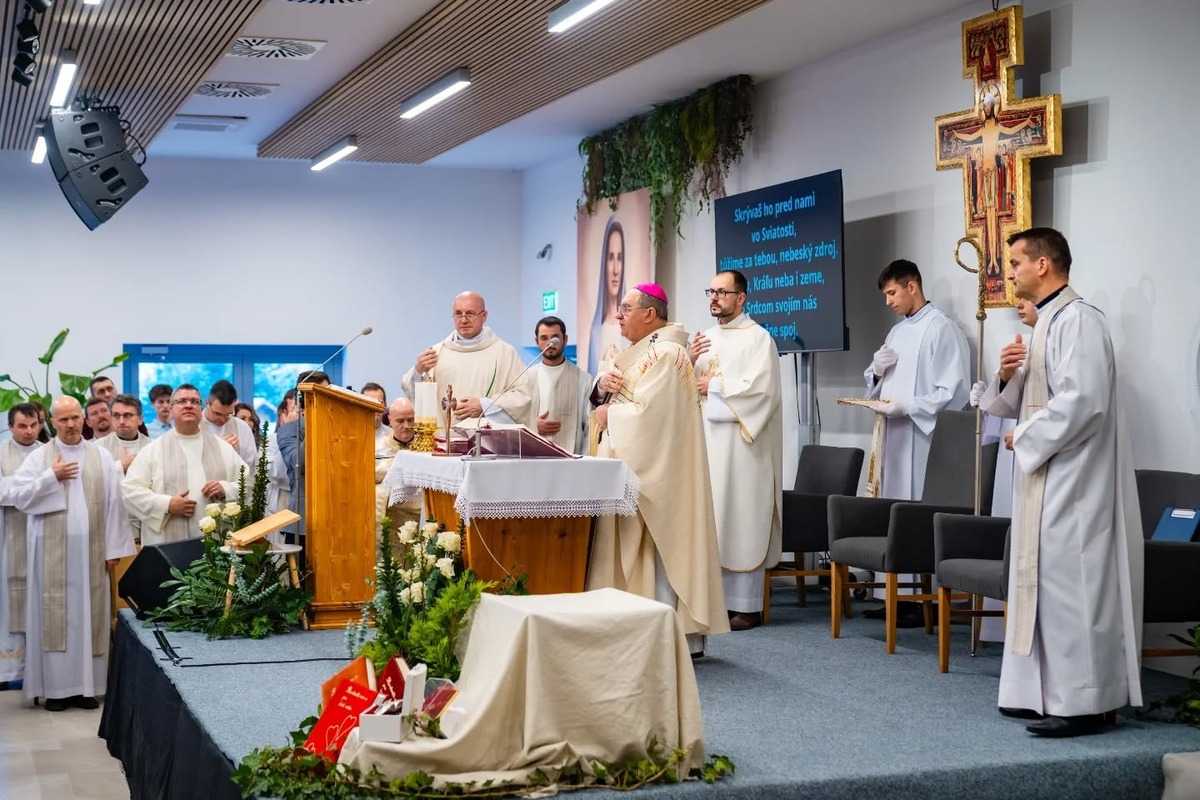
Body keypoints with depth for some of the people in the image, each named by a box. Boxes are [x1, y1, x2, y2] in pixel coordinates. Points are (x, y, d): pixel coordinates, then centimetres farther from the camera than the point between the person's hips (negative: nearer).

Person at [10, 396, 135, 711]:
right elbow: (21, 496, -3)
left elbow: (113, 504, 4)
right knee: (54, 614, 0)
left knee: (89, 614, 2)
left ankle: (86, 685, 7)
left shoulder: (102, 457, 7)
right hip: (51, 549, -1)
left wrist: (114, 549, 0)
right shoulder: (39, 457, 4)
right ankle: (56, 688, 4)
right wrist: (51, 477, -12)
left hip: (91, 549, 1)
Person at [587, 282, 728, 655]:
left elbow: (645, 411, -22)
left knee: (657, 548, -8)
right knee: (631, 545, 9)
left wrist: (608, 414, -8)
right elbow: (613, 390, 17)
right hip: (633, 462, 10)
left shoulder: (665, 353, -15)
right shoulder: (639, 350, 17)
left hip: (654, 466, -10)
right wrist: (605, 381, -5)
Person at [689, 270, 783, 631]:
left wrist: (714, 385, -9)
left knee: (742, 519, -6)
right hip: (708, 440, 7)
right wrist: (689, 362, -4)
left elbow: (761, 388, -16)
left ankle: (747, 604, -2)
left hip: (741, 444, -7)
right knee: (713, 519, 5)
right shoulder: (705, 339, 17)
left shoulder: (758, 337, -4)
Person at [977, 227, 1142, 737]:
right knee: (1044, 583, 12)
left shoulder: (1077, 319, -14)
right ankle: (1050, 692, 19)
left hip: (1073, 480, -10)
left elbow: (1082, 400, -25)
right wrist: (1008, 377, -1)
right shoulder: (1047, 322, 16)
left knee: (1070, 585, -7)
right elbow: (1021, 405, 19)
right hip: (1047, 477, 10)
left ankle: (1084, 702, -1)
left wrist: (1025, 437, -14)